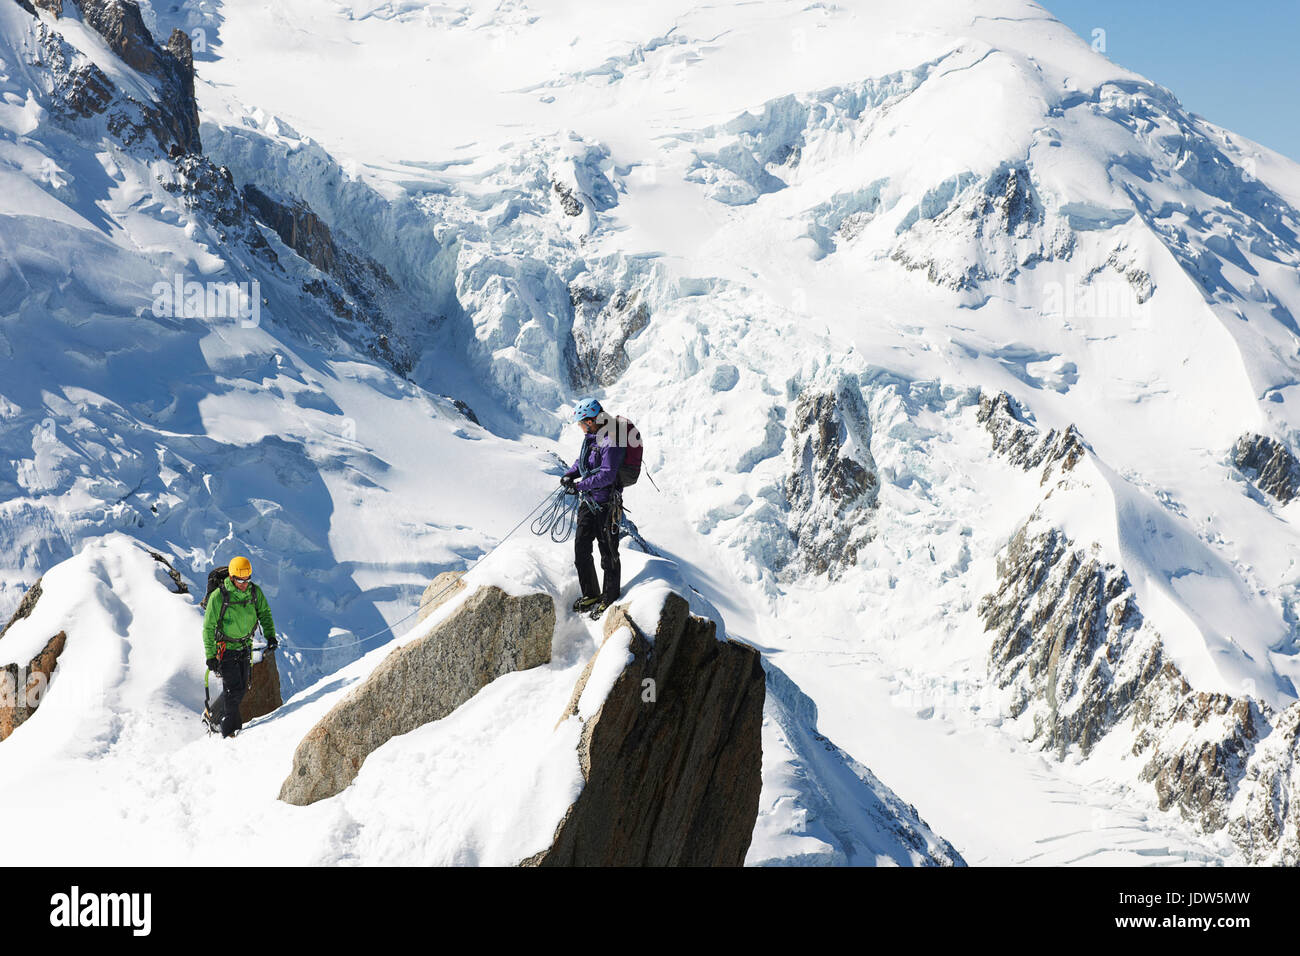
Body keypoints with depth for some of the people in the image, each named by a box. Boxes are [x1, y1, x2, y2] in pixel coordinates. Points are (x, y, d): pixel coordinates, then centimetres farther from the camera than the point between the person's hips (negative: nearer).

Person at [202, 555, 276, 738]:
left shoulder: (255, 592, -7)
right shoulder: (218, 597, -19)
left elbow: (264, 613, 10)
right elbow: (208, 628, -13)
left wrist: (270, 635, -3)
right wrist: (210, 656, -14)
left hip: (245, 647, 5)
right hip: (225, 649, -5)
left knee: (241, 690, 10)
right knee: (234, 691, -10)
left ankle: (214, 716, 30)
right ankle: (228, 731, 3)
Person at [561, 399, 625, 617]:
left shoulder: (612, 441, -21)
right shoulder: (591, 437, 7)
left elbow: (607, 475, -26)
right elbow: (582, 461, 21)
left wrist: (580, 485, -23)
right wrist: (570, 475, 2)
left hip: (606, 504, -9)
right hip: (589, 501, 9)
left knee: (608, 552, 2)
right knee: (581, 548, 12)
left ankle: (610, 598, 14)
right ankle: (590, 594, 27)